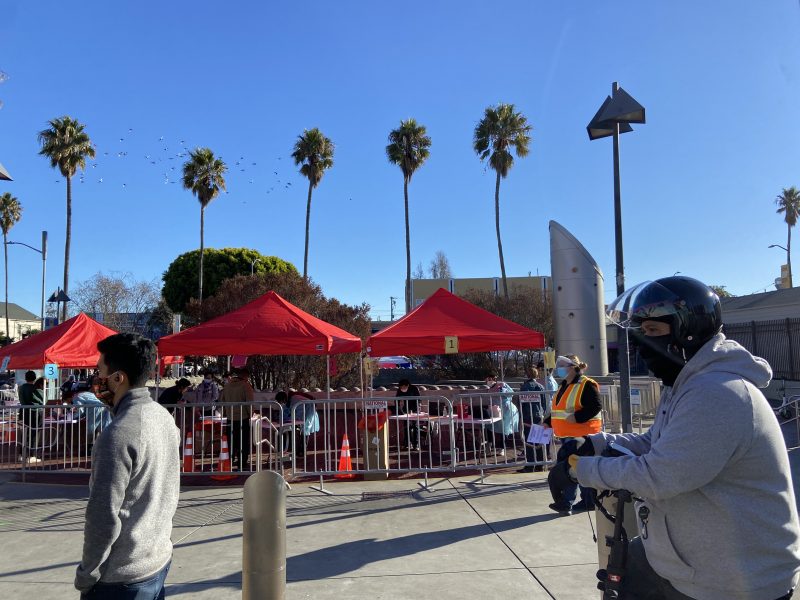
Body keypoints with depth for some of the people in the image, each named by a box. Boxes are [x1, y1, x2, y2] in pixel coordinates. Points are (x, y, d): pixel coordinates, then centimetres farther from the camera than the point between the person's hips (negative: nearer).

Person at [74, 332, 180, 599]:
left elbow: (105, 517, -20)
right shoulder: (164, 417, 0)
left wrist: (86, 576, -9)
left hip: (123, 578, -7)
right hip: (161, 560, 7)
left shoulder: (118, 434, -24)